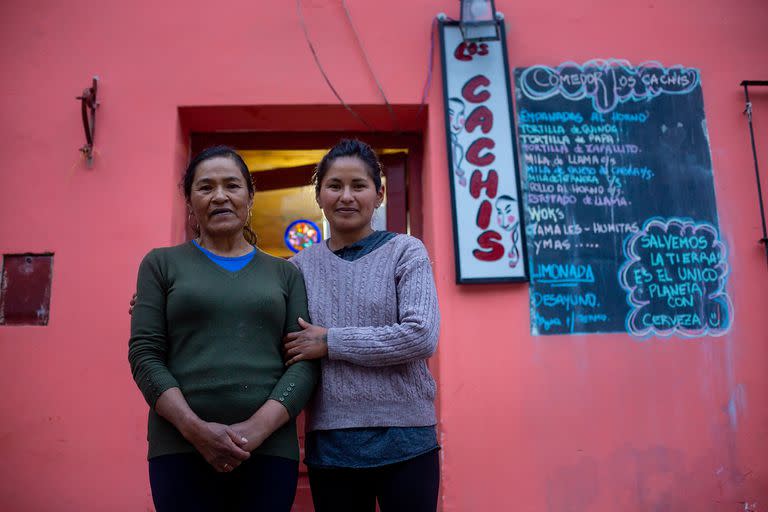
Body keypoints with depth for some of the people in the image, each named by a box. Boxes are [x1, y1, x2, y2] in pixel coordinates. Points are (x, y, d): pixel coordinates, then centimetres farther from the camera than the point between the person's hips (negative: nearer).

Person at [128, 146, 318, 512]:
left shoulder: (285, 274, 10)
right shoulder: (162, 265, 8)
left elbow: (305, 361, 2)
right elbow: (144, 355, 0)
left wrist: (258, 427, -13)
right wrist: (195, 428, -13)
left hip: (270, 449, 1)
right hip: (180, 449, -1)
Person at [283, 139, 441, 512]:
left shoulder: (405, 251, -2)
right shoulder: (301, 267, 6)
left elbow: (421, 336, -15)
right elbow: (283, 351, 11)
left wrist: (330, 343, -13)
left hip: (404, 438, -2)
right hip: (329, 444, 3)